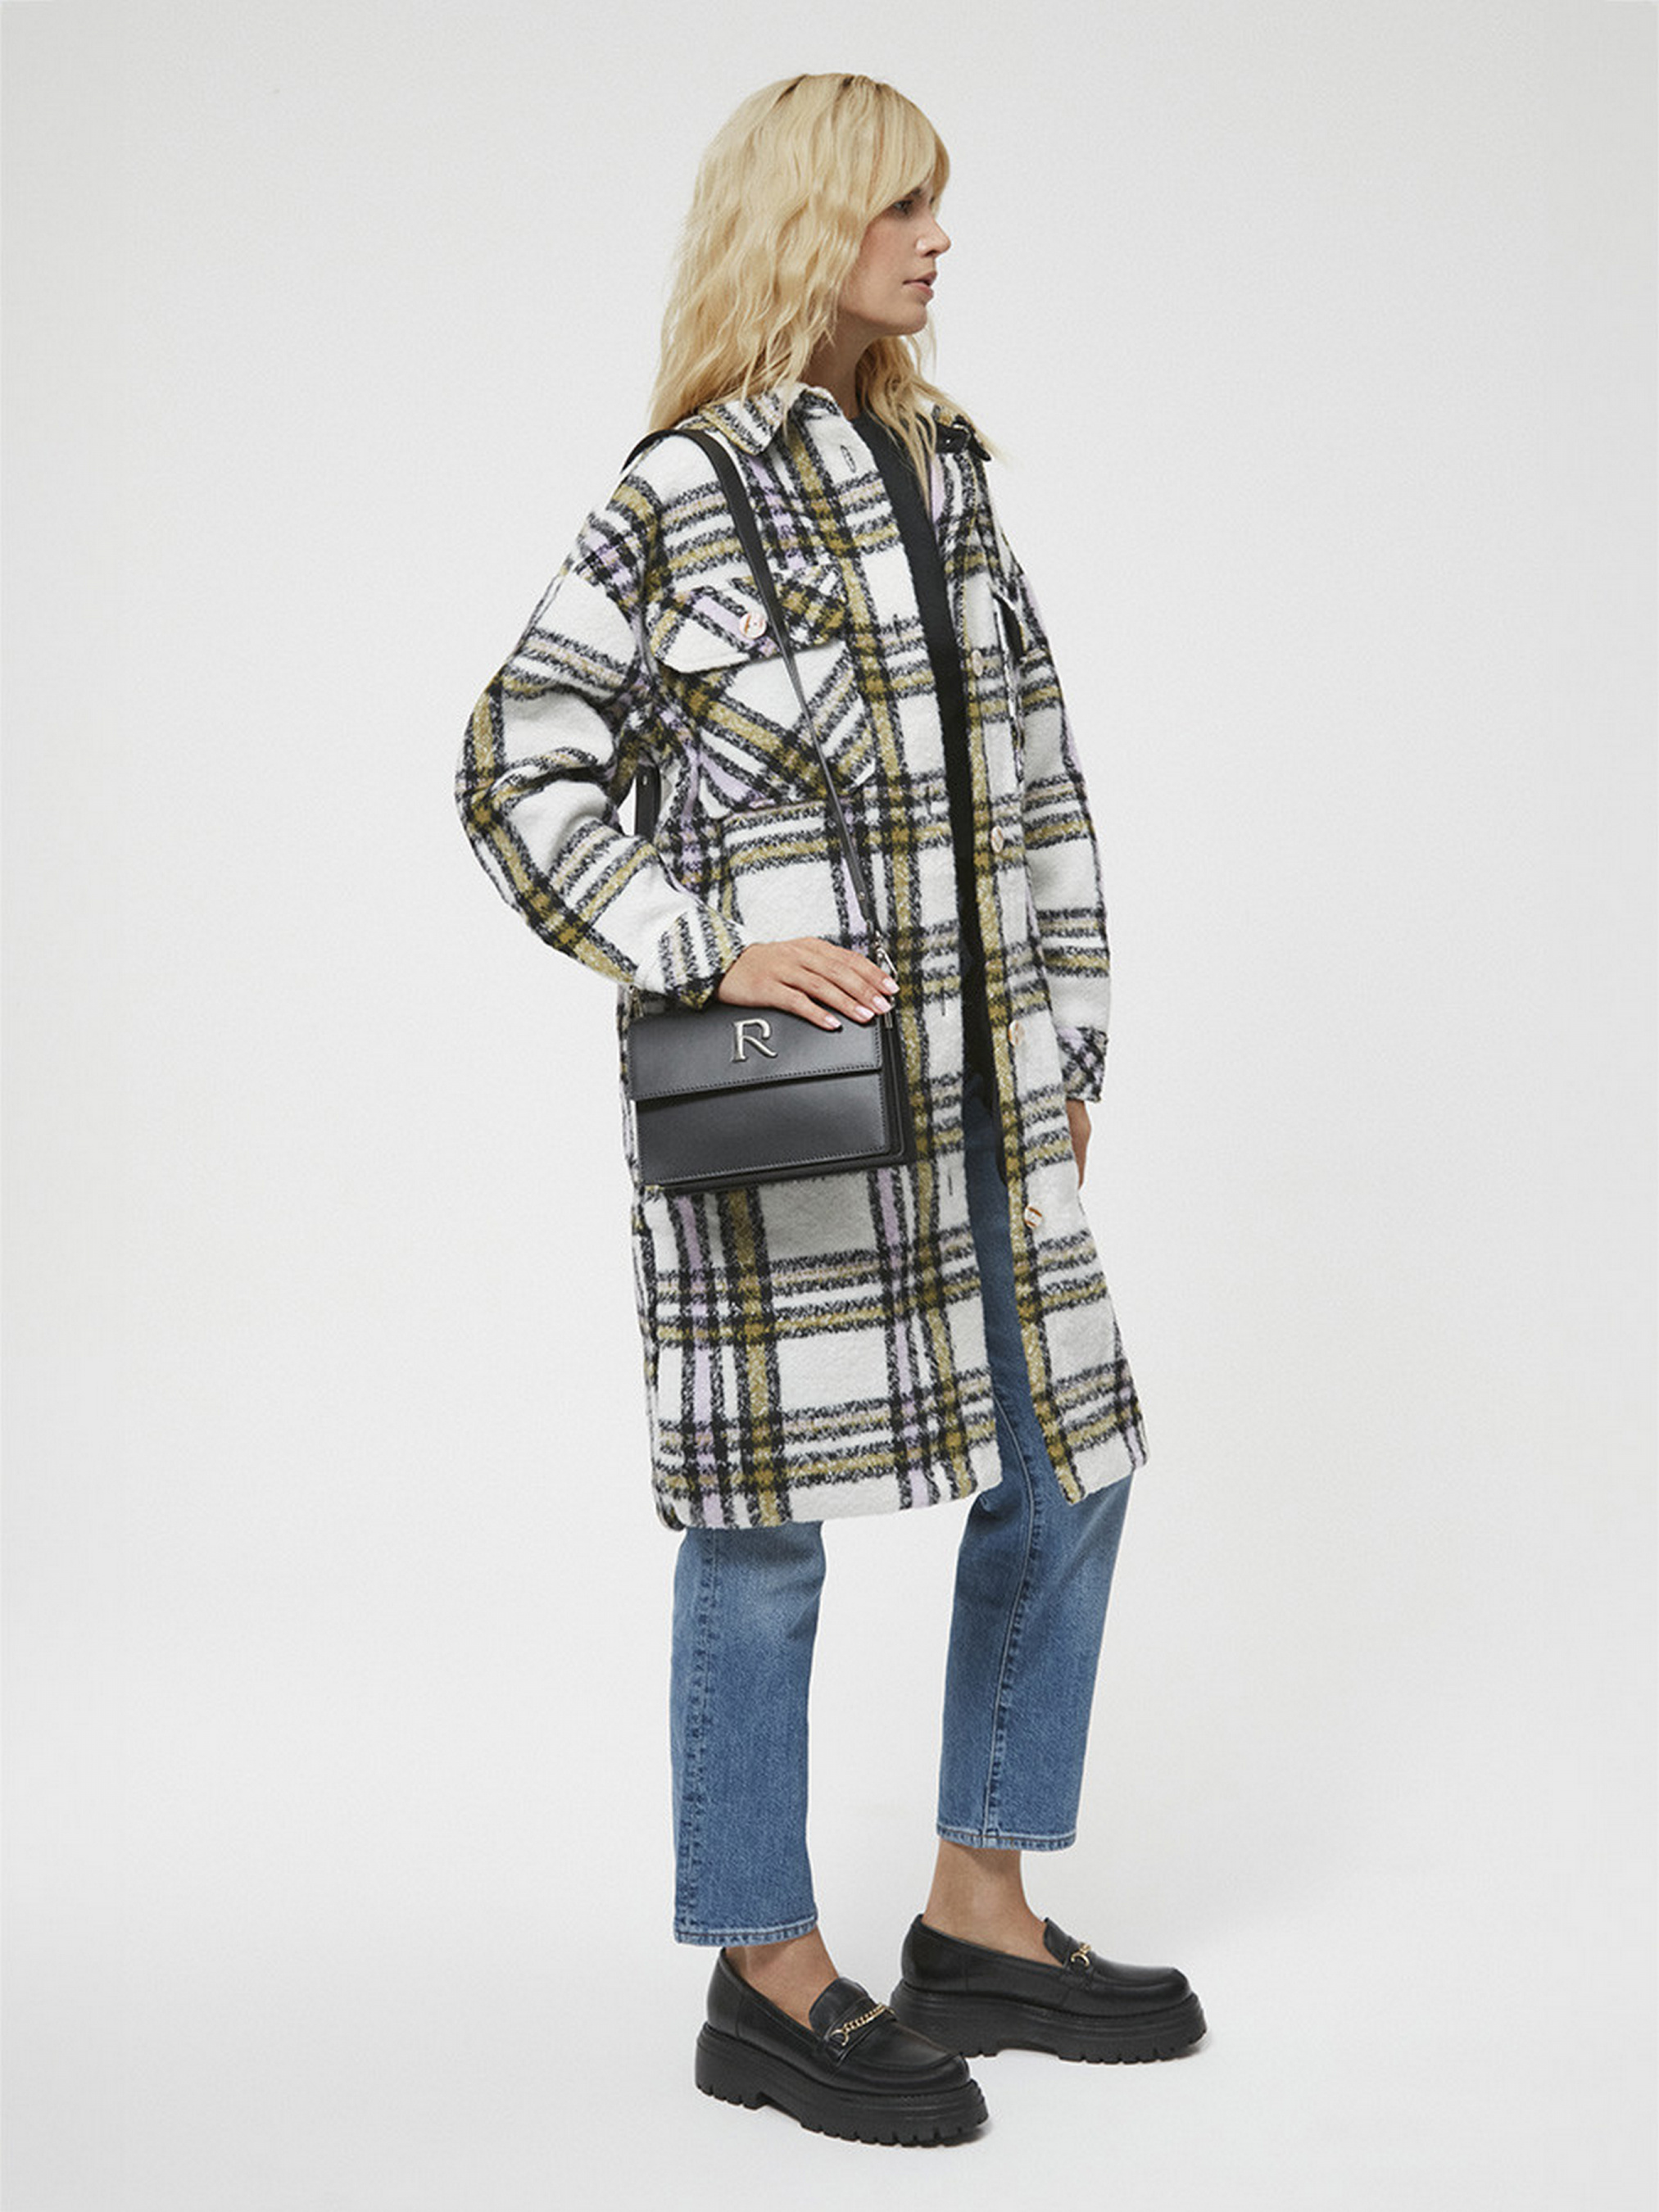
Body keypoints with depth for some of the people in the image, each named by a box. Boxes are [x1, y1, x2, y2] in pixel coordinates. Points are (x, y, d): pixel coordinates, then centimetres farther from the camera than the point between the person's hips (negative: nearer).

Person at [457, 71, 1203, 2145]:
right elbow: (517, 771, -8)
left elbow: (1037, 778, 16)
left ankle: (980, 1925, 27)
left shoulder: (943, 471, 13)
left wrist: (1062, 1032, 12)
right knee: (766, 1524, 1)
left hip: (979, 1094, 8)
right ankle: (769, 1981, 15)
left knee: (1060, 1474, 12)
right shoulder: (684, 498, -7)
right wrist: (706, 951, -15)